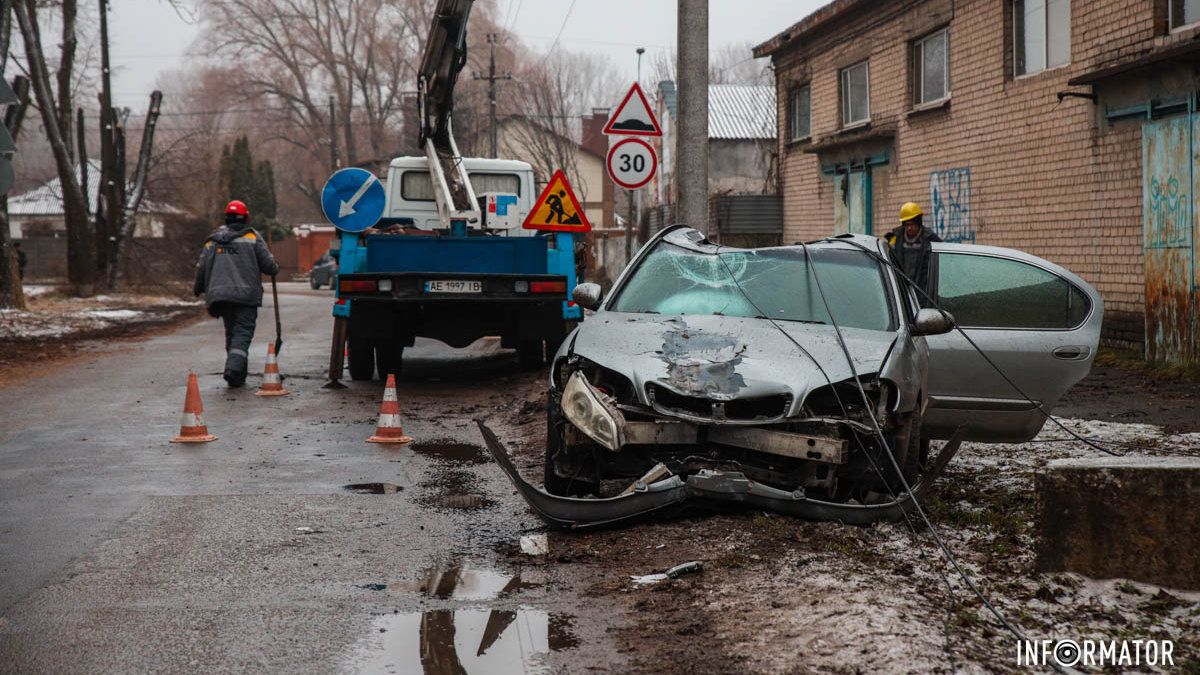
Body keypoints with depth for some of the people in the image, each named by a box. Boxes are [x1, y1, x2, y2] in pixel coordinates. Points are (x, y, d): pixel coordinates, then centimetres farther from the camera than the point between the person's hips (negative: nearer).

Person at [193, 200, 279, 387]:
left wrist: (198, 289, 27)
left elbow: (202, 268, 11)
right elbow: (267, 263, -2)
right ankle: (233, 368, -25)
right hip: (246, 294, -4)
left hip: (220, 294, 4)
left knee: (231, 333, 15)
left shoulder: (213, 240, 12)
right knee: (243, 332, -6)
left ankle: (238, 374, 16)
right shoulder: (252, 237, 2)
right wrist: (275, 269, 21)